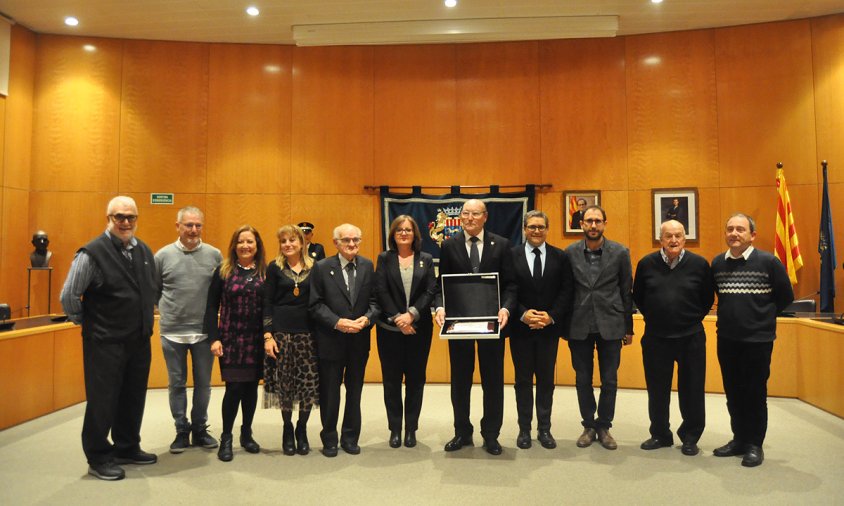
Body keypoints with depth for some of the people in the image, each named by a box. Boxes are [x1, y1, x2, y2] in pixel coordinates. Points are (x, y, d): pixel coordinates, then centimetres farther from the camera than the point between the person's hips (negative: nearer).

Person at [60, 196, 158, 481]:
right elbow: (68, 297, -10)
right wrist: (86, 323, 0)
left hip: (140, 341, 6)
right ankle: (98, 459, 20)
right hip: (105, 343, -6)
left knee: (134, 398, 16)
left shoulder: (144, 251, 7)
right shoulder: (92, 253, -13)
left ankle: (127, 448, 33)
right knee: (103, 401, 4)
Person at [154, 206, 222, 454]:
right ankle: (182, 431, 24)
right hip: (172, 332, 0)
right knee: (177, 384, 10)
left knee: (203, 384, 11)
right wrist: (167, 310, 1)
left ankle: (200, 429, 27)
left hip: (205, 332, 0)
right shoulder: (163, 255, -2)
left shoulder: (214, 255, -1)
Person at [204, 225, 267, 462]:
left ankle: (246, 434, 28)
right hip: (231, 340, -2)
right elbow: (212, 307, -2)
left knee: (251, 387, 10)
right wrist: (214, 338, -9)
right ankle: (226, 438, 15)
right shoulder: (223, 271, 0)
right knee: (234, 387, -4)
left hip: (257, 341, 2)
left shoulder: (265, 273, 3)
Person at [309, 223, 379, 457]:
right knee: (329, 392, 9)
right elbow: (315, 305, -8)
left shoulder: (367, 266, 3)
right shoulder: (322, 267, -5)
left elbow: (374, 300, 4)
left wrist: (367, 318, -14)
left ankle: (350, 437, 30)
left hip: (360, 339, 3)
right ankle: (329, 439, 26)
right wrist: (337, 322, -19)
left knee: (355, 391, 14)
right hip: (331, 340, -3)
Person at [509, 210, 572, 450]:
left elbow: (566, 292, -1)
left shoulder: (560, 257, 2)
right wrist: (522, 314, -16)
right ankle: (524, 429, 20)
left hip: (549, 328, 1)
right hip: (520, 328, -1)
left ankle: (544, 429, 21)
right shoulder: (511, 256, -1)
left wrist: (551, 316, -13)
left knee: (546, 380, 10)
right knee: (523, 380, 9)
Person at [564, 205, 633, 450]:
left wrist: (628, 328, 4)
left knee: (609, 381, 7)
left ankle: (604, 426, 23)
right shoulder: (570, 252, 0)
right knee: (582, 380, 10)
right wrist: (564, 324, 3)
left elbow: (627, 291, 2)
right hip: (579, 326, 1)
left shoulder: (620, 252, -2)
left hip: (610, 325, 0)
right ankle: (588, 425, 25)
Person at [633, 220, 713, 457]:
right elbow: (638, 297, 10)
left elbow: (708, 298, 6)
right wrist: (654, 318, 9)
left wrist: (693, 319, 5)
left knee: (692, 390, 8)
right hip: (655, 337, 1)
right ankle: (660, 434, 28)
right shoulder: (647, 263, -2)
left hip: (691, 338, -1)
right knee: (657, 390, 11)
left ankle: (690, 437, 25)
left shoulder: (699, 264, -5)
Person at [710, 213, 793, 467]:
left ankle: (754, 445, 19)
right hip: (726, 339, 4)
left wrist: (763, 315, 5)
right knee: (733, 393, 13)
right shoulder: (717, 263, 2)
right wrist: (731, 315, 8)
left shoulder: (768, 261, -9)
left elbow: (785, 297, 0)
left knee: (755, 394, 5)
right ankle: (739, 439, 27)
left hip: (758, 339, -4)